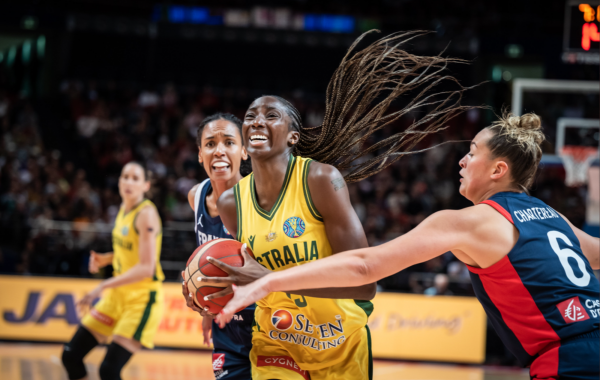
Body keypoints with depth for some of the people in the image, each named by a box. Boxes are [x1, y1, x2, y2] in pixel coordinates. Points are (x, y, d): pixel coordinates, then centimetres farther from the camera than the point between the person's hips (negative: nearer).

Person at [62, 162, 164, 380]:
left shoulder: (146, 214, -18)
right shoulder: (124, 208, 8)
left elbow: (146, 268, -24)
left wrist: (104, 286, -26)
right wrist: (106, 259, 3)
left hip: (142, 298, -9)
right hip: (118, 294, 9)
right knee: (71, 355, 6)